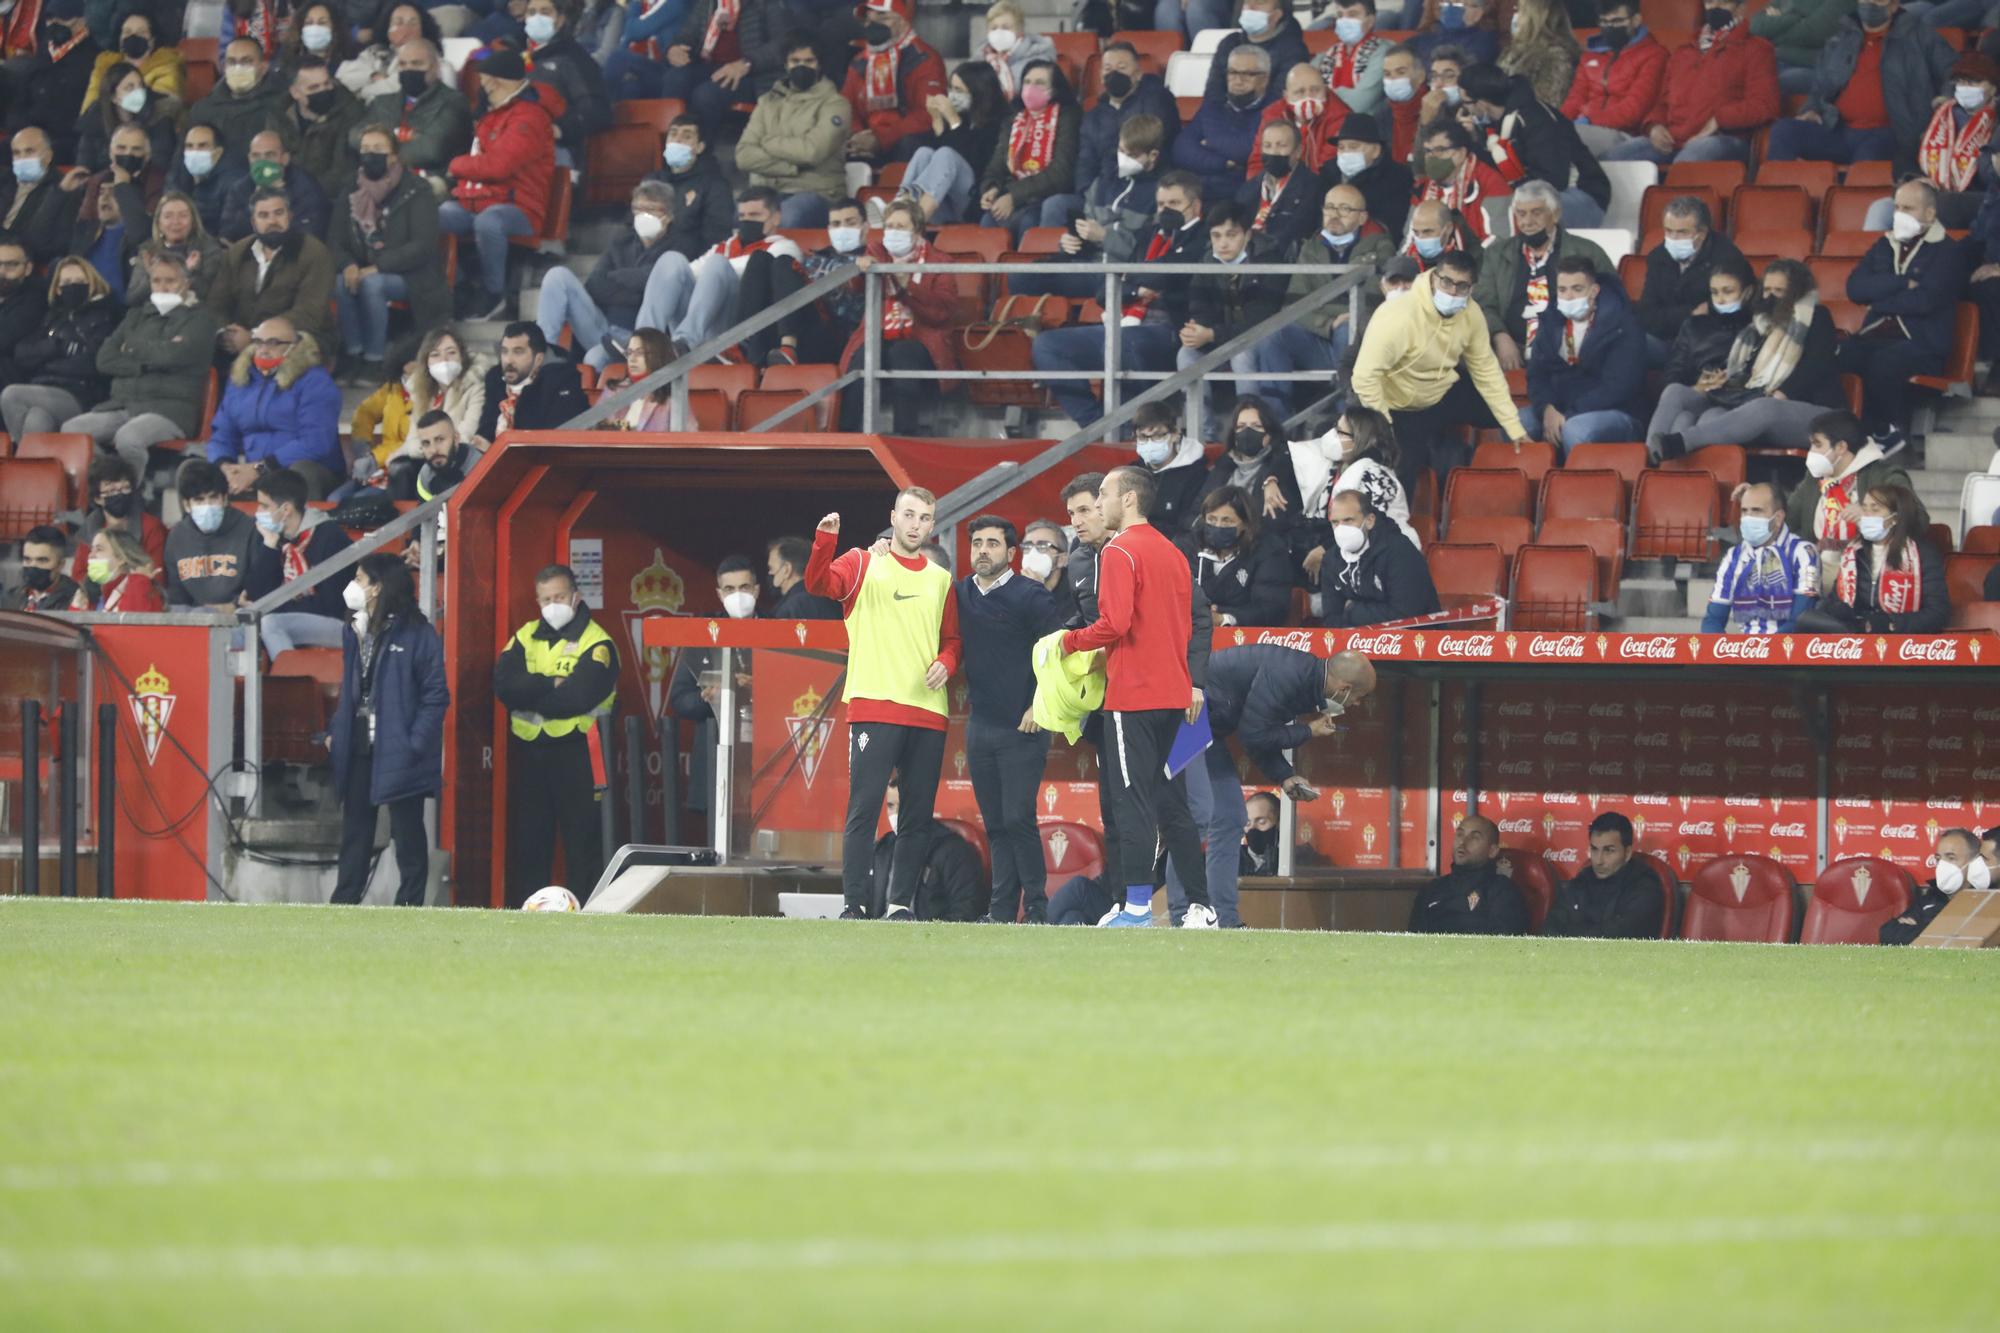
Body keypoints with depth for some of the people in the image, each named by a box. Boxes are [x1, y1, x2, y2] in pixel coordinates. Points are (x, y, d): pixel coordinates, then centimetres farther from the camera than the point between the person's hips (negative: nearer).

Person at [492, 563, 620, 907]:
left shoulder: (596, 643, -5)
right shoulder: (526, 637, 12)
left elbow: (578, 697, -19)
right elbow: (504, 685, -3)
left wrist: (530, 694, -9)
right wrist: (551, 686, -13)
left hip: (577, 753, -5)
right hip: (529, 751, 5)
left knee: (582, 840, -3)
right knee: (527, 839, 8)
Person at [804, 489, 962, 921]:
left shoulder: (941, 581, 17)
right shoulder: (864, 565, 5)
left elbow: (952, 639, 22)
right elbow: (819, 584, -12)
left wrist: (946, 663, 0)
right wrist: (824, 540, -29)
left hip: (928, 712, 4)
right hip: (874, 706, -4)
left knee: (918, 816, 4)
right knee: (864, 808, -9)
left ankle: (901, 902, 10)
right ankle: (854, 903, -9)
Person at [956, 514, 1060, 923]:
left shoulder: (1031, 596, -6)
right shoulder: (961, 594, 10)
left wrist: (1040, 706, -12)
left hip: (1023, 725, -6)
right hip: (979, 725, 6)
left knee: (1018, 819, -10)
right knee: (994, 823, 7)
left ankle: (1036, 908, -4)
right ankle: (1002, 909, 9)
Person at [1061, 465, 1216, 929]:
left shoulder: (1119, 552, -11)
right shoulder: (1173, 554, 16)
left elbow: (1114, 624, -19)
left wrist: (1070, 641, -5)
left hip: (1133, 695, -8)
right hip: (1173, 694, 8)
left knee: (1134, 801, -8)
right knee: (1172, 803, 12)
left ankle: (1137, 906, -12)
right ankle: (1201, 907, 10)